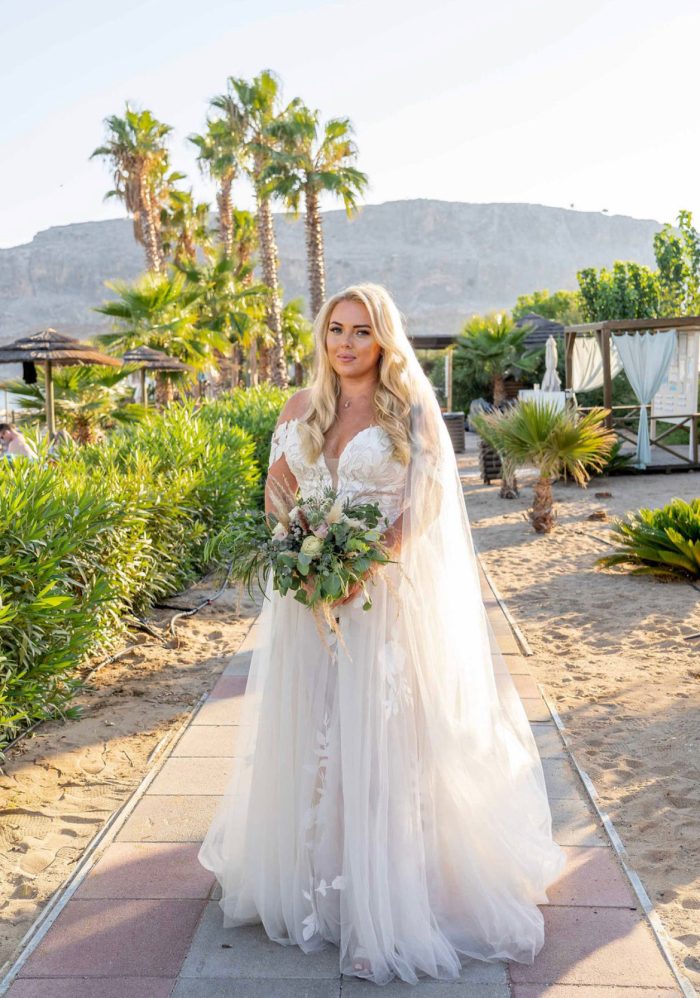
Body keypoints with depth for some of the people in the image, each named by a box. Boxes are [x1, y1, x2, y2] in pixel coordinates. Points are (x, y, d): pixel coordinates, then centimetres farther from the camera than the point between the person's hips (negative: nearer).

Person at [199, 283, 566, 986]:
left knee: (379, 737, -1)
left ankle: (382, 902, 12)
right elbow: (276, 490, 14)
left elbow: (427, 504, -6)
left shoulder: (412, 410, -1)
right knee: (305, 733, 10)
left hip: (384, 594, -3)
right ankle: (305, 877, 27)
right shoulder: (300, 410, 9)